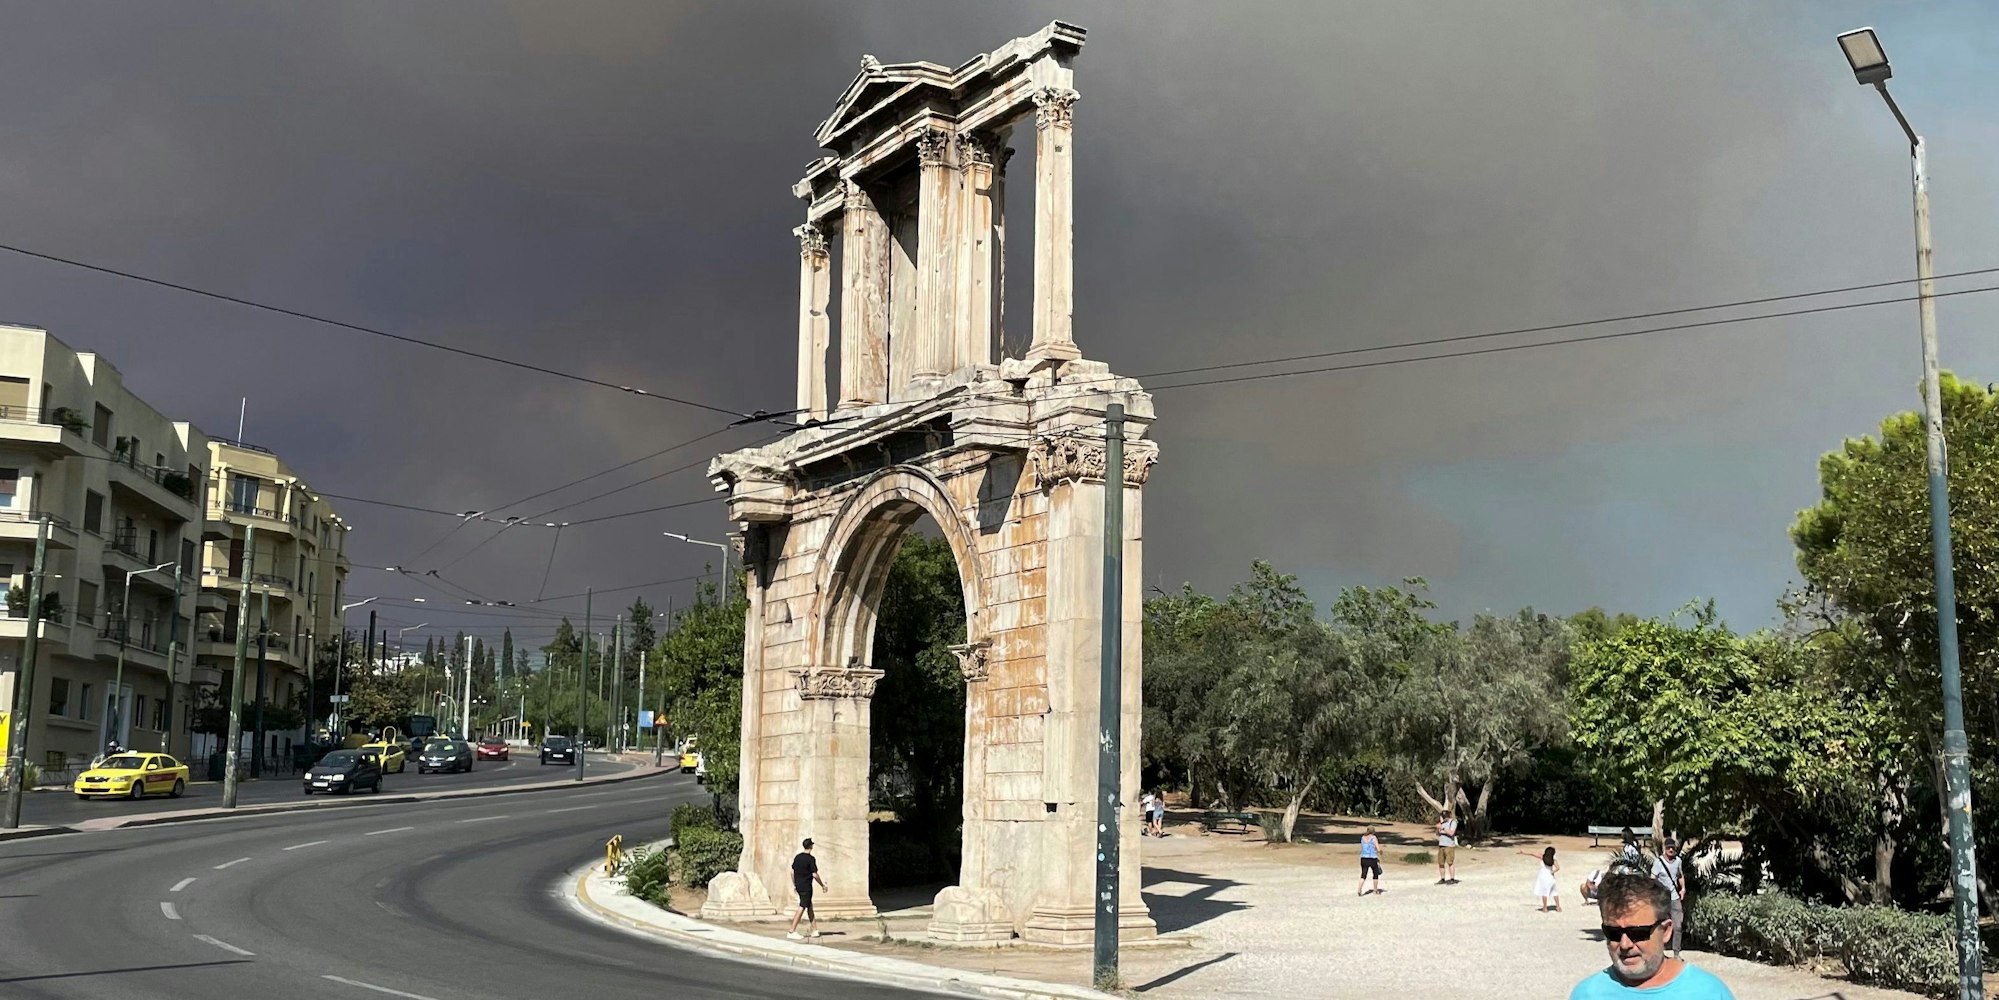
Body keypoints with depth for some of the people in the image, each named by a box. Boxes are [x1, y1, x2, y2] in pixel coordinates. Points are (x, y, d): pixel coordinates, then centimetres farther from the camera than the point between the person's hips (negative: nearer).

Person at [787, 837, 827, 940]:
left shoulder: (797, 857, 8)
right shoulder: (811, 859, -14)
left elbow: (792, 872, 13)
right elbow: (814, 875, -15)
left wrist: (794, 885, 23)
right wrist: (822, 885, -3)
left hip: (798, 886, 8)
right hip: (806, 887, -8)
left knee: (809, 906, 16)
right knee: (802, 908, -6)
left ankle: (815, 930, 19)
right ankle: (791, 931, -10)